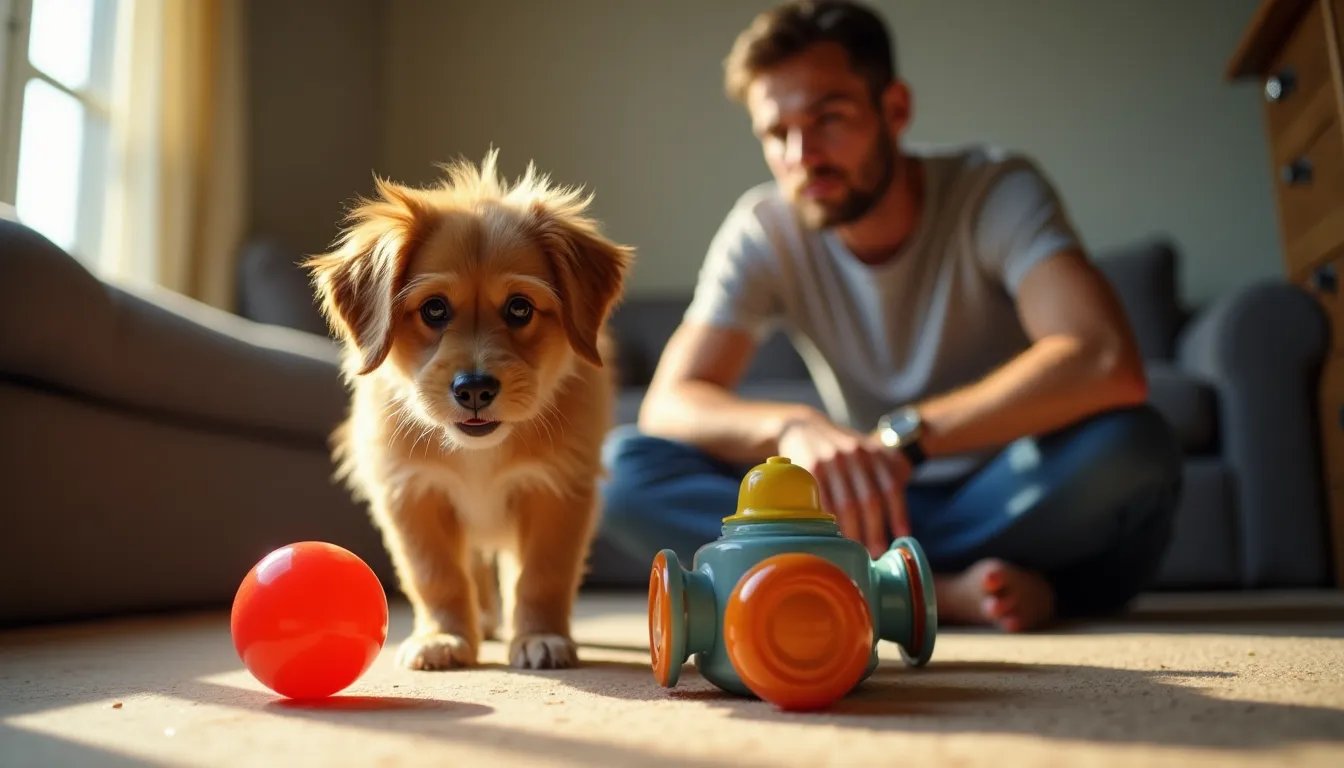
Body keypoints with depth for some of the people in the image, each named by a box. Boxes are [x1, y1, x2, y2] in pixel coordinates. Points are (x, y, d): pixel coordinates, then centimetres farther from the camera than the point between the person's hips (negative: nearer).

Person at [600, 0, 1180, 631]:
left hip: (1012, 503, -1)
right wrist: (791, 426, -36)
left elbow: (1108, 364, -30)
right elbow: (668, 405, -16)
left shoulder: (996, 190, -14)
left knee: (1131, 447, -35)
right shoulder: (763, 231, -7)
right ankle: (940, 590, -25)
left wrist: (903, 434, -35)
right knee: (626, 465, -19)